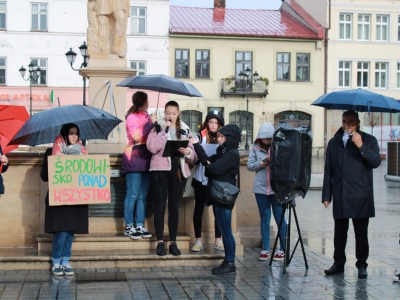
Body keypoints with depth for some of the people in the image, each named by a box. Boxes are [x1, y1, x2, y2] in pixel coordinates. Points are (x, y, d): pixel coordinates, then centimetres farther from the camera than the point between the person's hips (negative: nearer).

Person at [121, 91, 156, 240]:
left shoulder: (146, 115, 15)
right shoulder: (132, 117, -5)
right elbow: (137, 136, -18)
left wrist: (155, 123, 3)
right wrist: (150, 123, -12)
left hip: (146, 159, 7)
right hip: (134, 159, -7)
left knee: (143, 195, 7)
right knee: (133, 195, -6)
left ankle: (140, 226, 11)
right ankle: (128, 227, 0)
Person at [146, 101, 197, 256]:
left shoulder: (184, 129, 10)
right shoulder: (158, 127, 1)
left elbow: (193, 154, 9)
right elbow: (152, 147, -14)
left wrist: (188, 152, -14)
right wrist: (164, 131, -16)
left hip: (177, 170, 3)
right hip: (160, 169, -2)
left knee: (174, 207, 6)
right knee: (160, 206, 0)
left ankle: (173, 242, 12)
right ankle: (160, 242, 6)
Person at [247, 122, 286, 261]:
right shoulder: (256, 147, 2)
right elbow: (249, 166, 2)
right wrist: (261, 163, -14)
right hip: (261, 188, 2)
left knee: (279, 218, 4)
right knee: (264, 219, 11)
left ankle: (282, 249, 13)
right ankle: (265, 249, 19)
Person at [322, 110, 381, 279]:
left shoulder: (368, 140, 4)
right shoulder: (334, 142, 13)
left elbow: (376, 162, -10)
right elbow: (328, 171, 12)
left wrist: (361, 146, -20)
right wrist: (326, 195, 7)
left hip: (360, 196, -3)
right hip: (340, 196, 3)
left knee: (361, 233, 2)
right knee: (340, 232, 8)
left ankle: (362, 265, 11)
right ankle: (338, 263, 18)